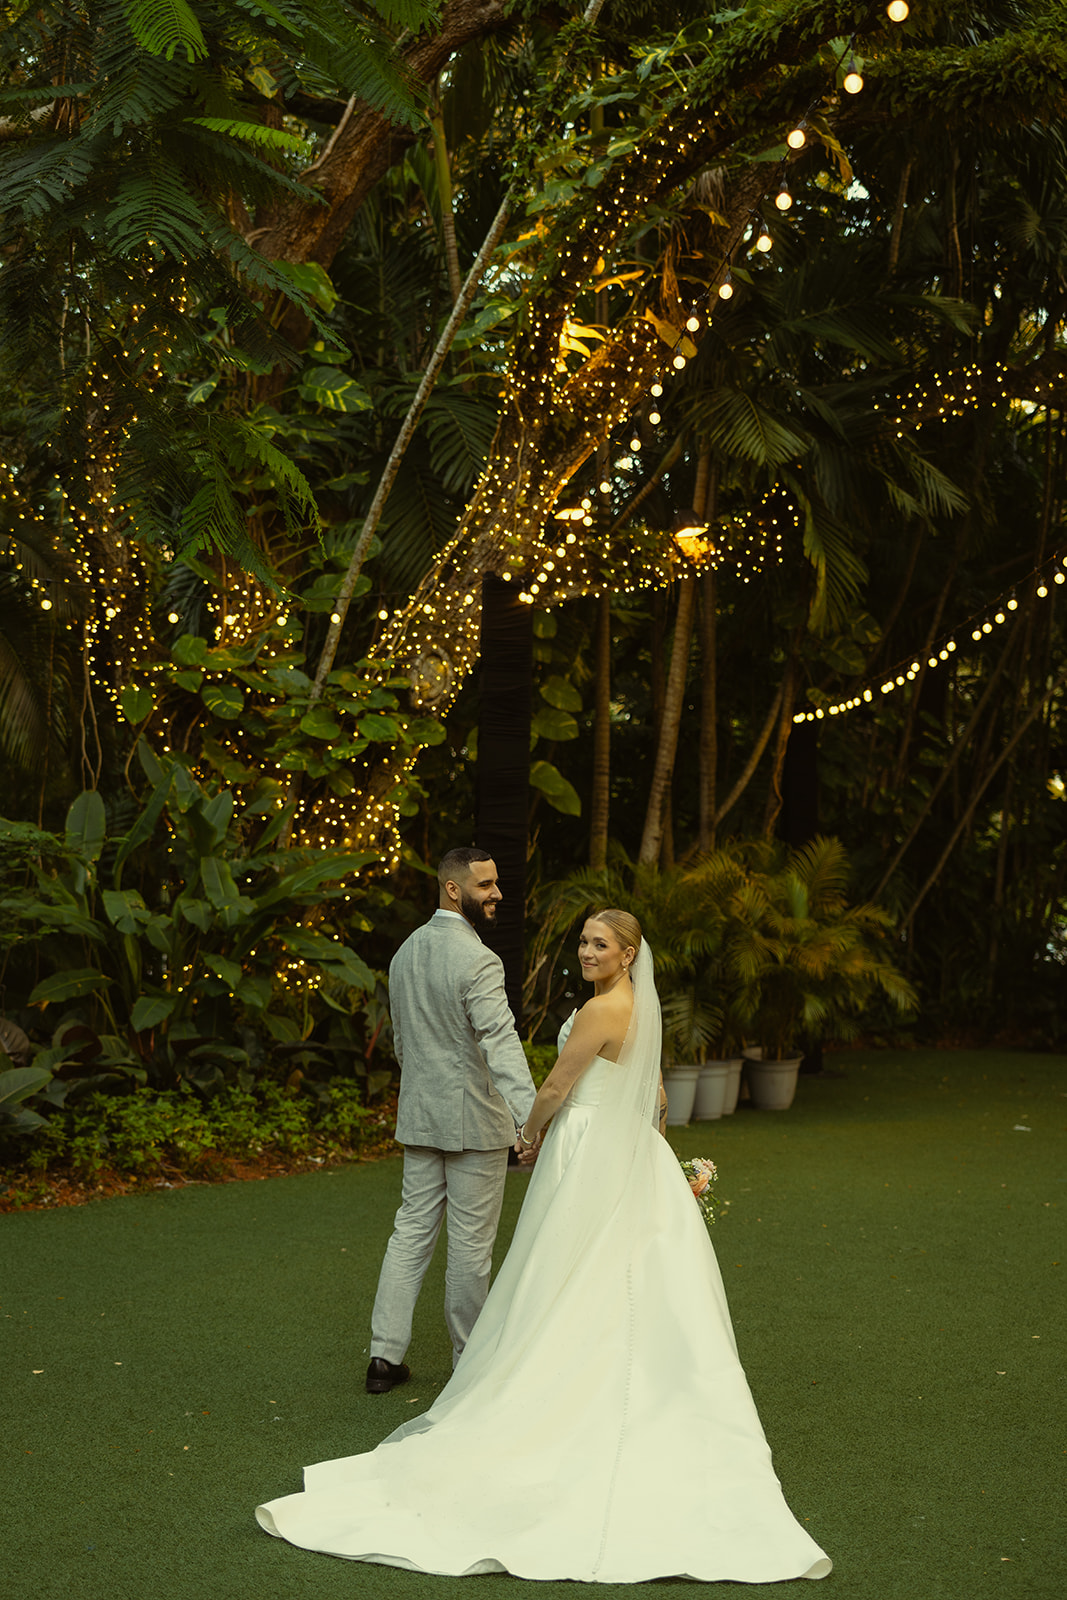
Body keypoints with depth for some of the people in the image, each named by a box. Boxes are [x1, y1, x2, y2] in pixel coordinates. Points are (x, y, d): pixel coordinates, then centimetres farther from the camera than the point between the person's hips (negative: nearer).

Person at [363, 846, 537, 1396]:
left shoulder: (405, 952, 8)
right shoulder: (478, 962, -19)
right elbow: (500, 1045, -30)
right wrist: (530, 1116, -37)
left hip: (419, 1117, 7)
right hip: (474, 1120, -7)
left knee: (411, 1232, 11)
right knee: (471, 1245, 5)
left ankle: (385, 1355, 12)